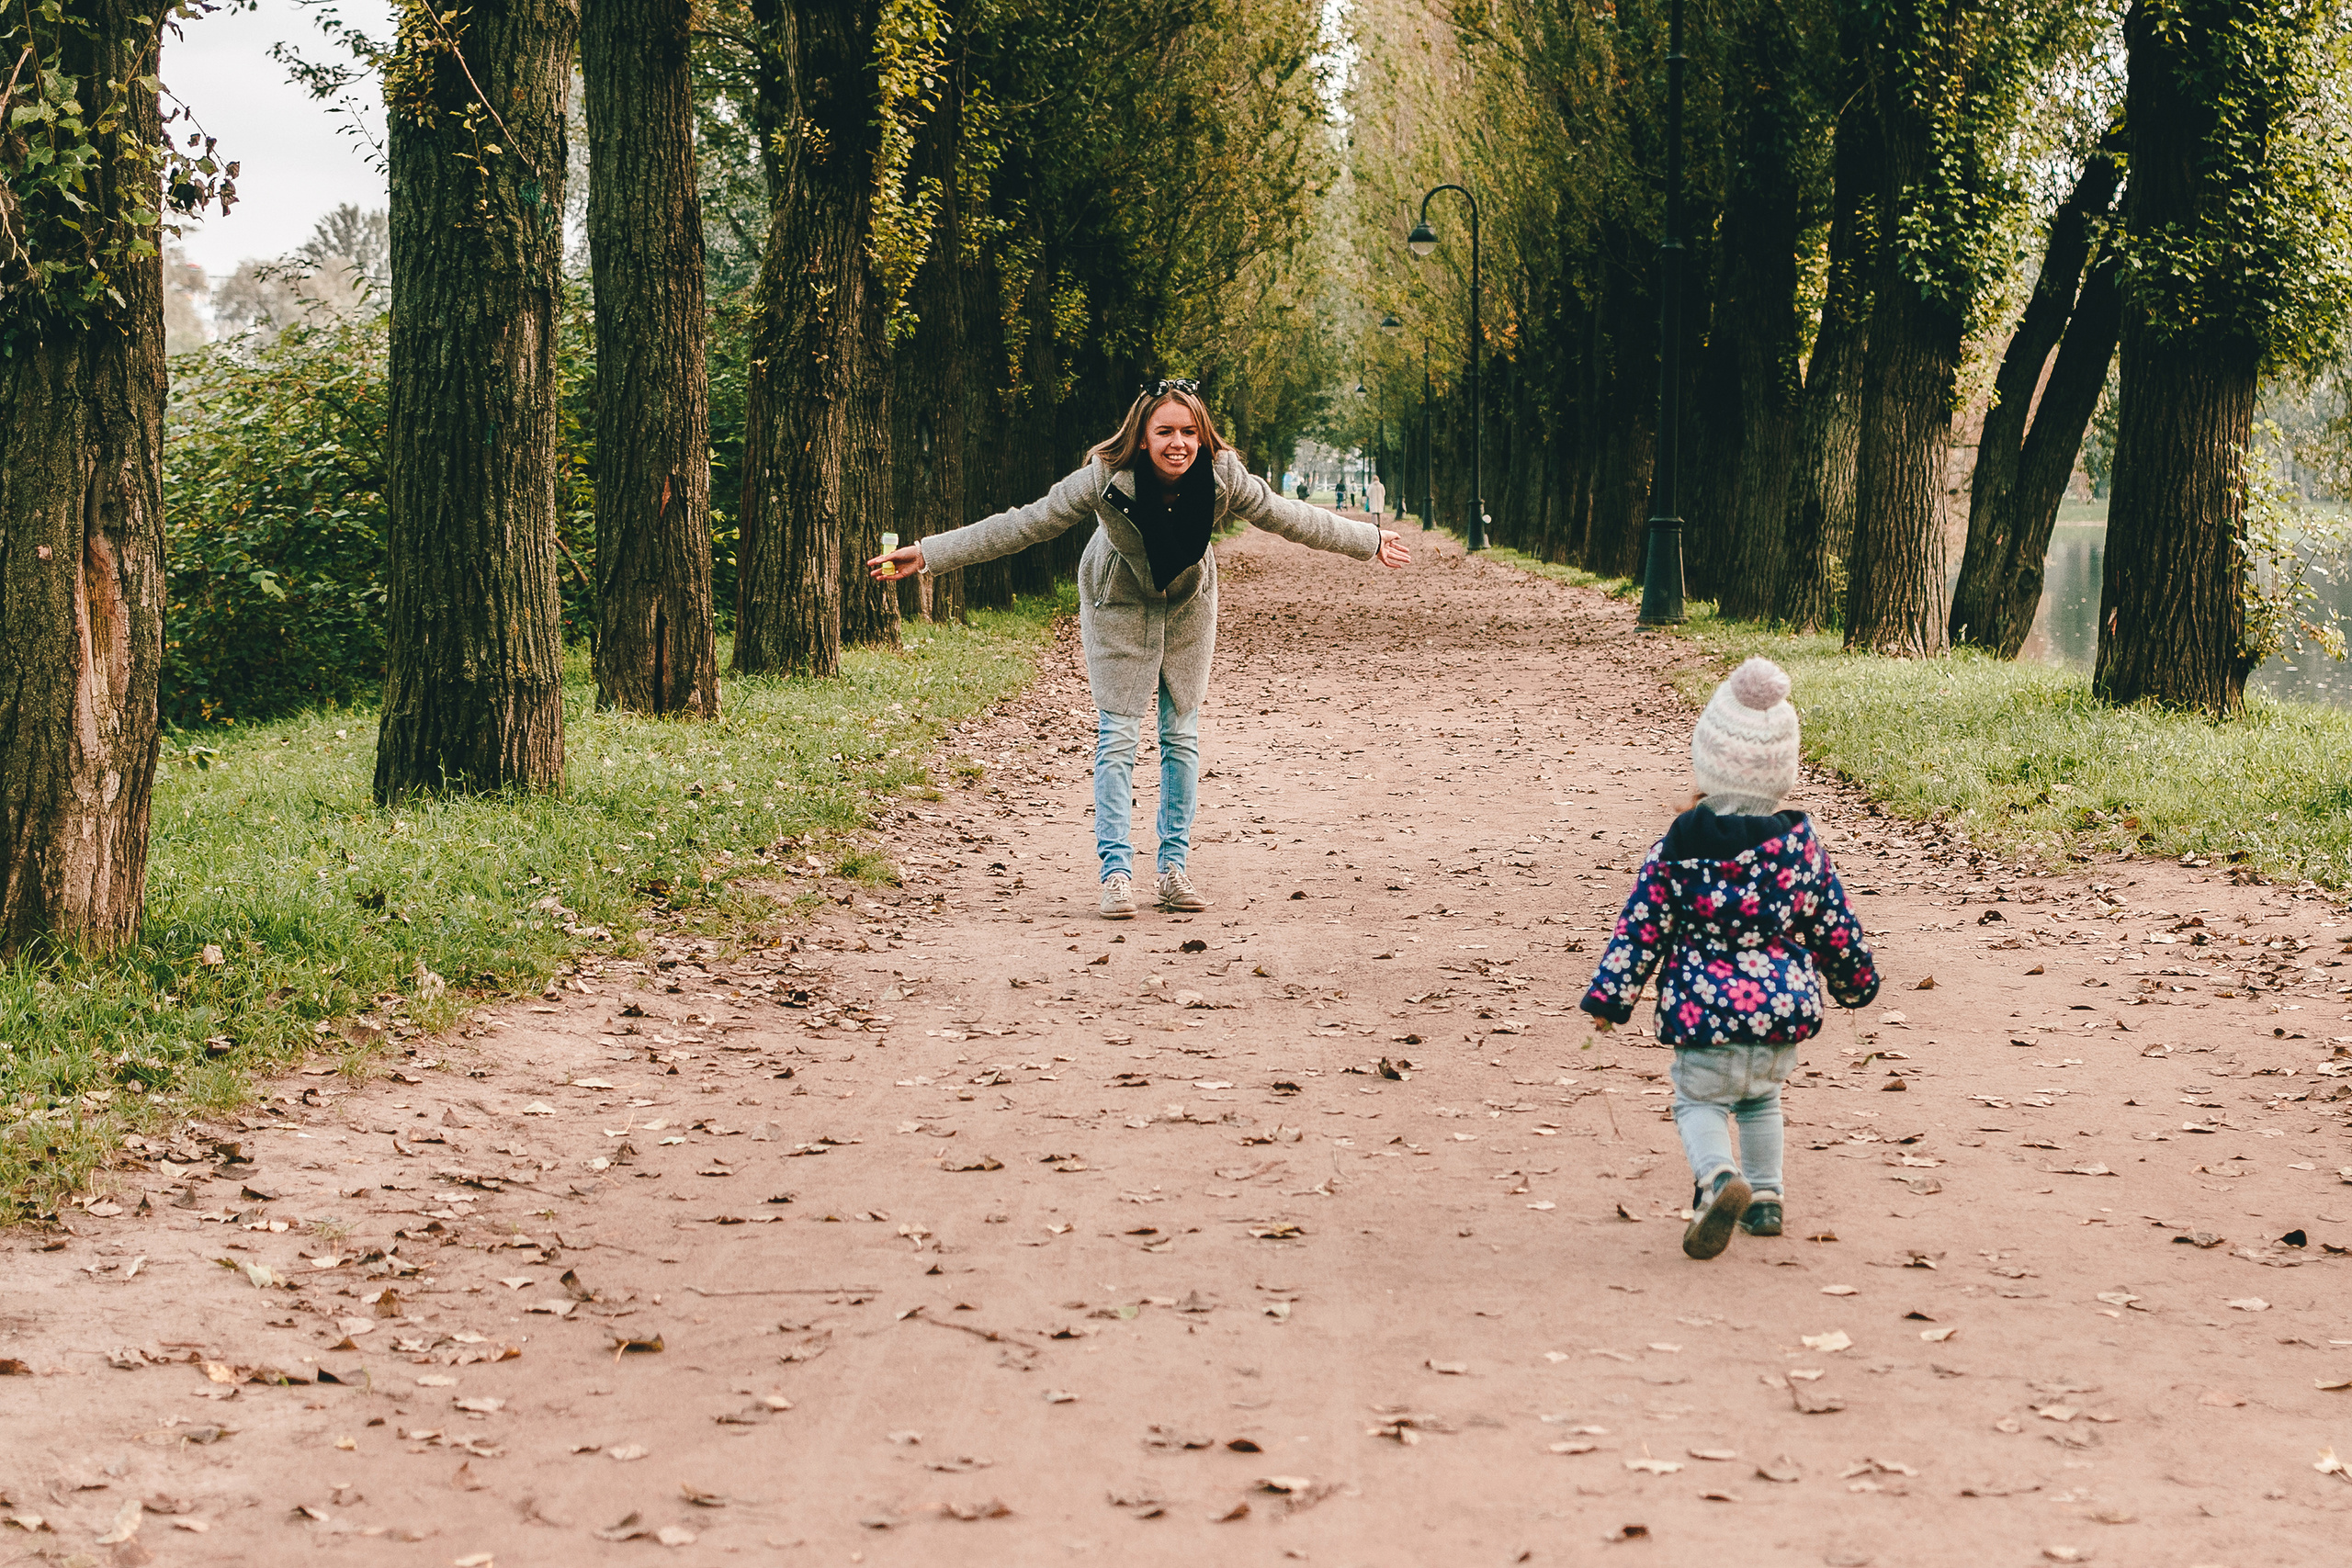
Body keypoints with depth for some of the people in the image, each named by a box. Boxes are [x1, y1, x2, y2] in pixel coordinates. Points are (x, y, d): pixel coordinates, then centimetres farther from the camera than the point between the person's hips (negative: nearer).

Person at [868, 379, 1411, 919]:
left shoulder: (1224, 478, -27)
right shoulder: (1105, 479, -33)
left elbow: (1288, 517, -9)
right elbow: (1023, 525, -27)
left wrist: (1371, 541, 1)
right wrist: (926, 554, -29)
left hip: (1188, 601, 2)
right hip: (1119, 605, -2)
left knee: (1182, 736, 5)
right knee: (1117, 738, -6)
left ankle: (1173, 869, 13)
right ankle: (1116, 872, -2)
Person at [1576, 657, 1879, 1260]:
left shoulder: (1676, 849, -8)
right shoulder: (1802, 845, -1)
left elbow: (1640, 928, -6)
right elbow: (1835, 925, 9)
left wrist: (1609, 996, 2)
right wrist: (1856, 979, 26)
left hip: (1707, 1011, -3)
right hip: (1785, 1009, 4)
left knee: (1699, 1100, 9)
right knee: (1761, 1098, 27)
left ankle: (1719, 1176, -20)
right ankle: (1765, 1198, 25)